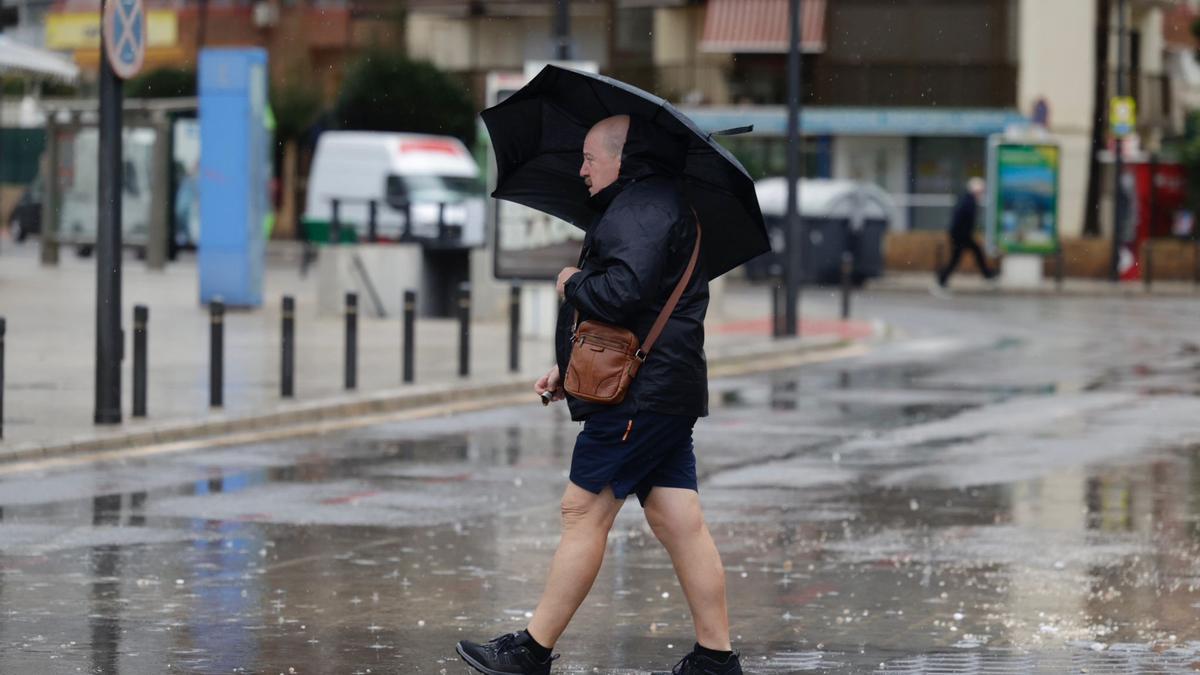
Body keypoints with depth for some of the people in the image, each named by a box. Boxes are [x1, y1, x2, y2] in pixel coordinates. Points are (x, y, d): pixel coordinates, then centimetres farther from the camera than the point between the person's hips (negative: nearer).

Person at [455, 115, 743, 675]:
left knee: (584, 512, -5)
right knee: (678, 521, 7)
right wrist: (572, 368, 22)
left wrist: (574, 284, -7)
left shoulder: (640, 208, -12)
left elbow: (624, 292, -27)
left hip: (639, 394, -10)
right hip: (665, 392, 10)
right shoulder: (654, 204, 23)